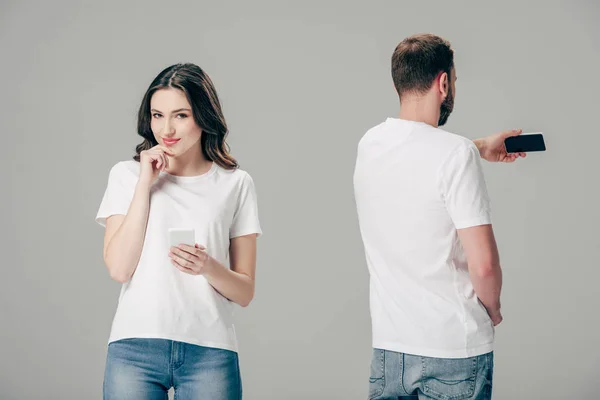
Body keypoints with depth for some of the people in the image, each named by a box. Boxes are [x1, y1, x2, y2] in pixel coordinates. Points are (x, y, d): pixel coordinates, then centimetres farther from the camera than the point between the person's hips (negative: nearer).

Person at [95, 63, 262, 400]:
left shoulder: (236, 183, 6)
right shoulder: (127, 174, 7)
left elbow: (245, 292, 6)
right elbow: (119, 268, -5)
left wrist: (208, 267, -14)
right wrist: (145, 184, -6)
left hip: (210, 350, 0)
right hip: (135, 347, 0)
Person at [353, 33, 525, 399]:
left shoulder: (369, 145, 3)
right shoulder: (457, 154, -16)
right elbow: (483, 264, -18)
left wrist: (480, 149, 38)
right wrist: (493, 309, 1)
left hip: (388, 344, 5)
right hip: (454, 349, -5)